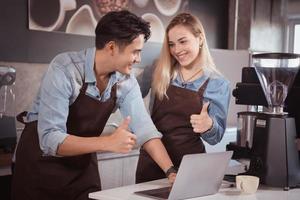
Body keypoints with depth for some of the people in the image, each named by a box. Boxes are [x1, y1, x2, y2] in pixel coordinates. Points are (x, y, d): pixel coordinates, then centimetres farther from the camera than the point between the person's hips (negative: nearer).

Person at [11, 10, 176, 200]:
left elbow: (143, 128, -12)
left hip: (84, 163, 5)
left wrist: (171, 171, -25)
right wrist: (108, 143, -43)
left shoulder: (126, 82, -10)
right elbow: (49, 139, -33)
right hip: (42, 158, -4)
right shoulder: (64, 69, -27)